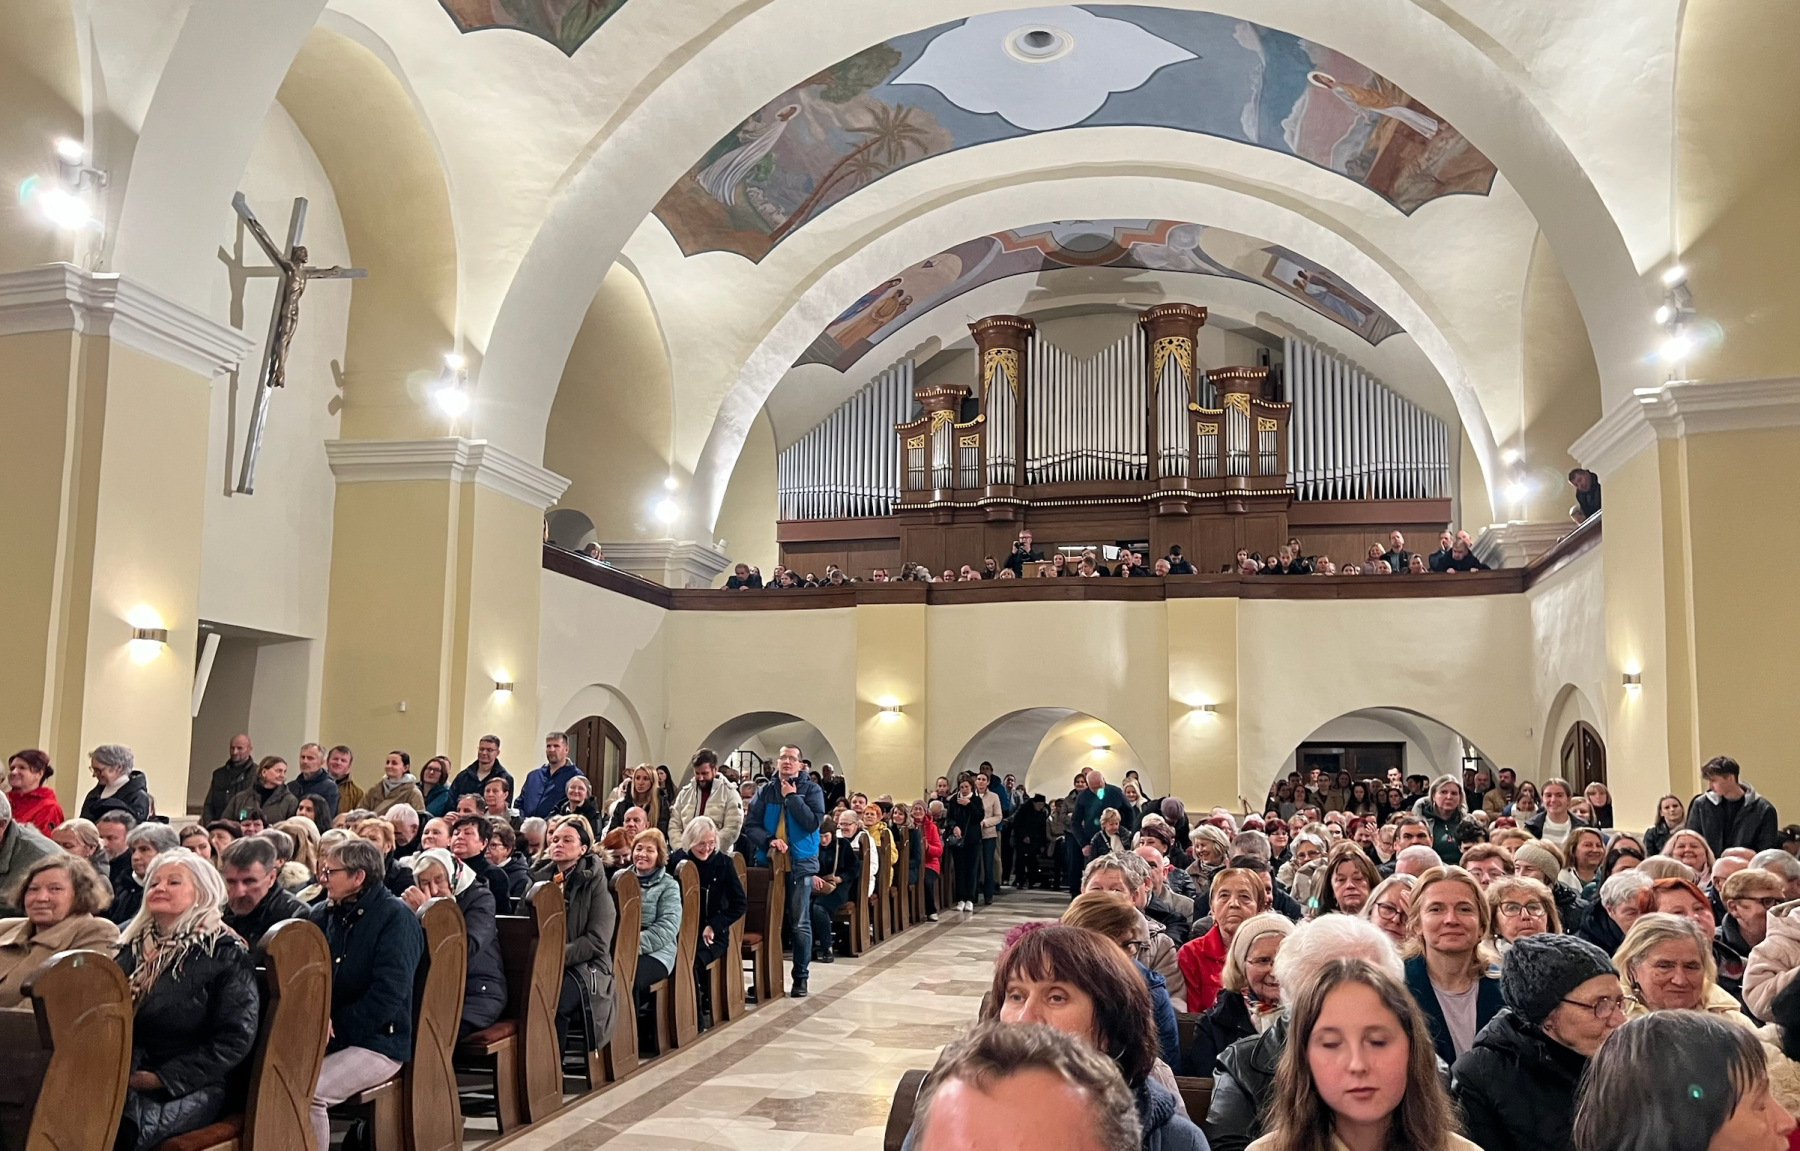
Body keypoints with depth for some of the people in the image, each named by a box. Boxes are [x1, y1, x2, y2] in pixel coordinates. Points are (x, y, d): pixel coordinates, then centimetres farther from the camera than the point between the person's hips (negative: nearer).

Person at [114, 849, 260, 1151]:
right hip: (125, 1078, 5)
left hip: (188, 1088, -5)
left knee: (116, 1126, -34)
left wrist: (165, 1077, -14)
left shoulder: (226, 953, -2)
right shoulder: (132, 945, 18)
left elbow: (235, 1039, -8)